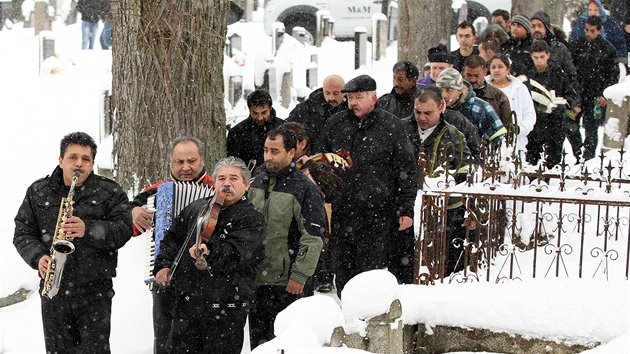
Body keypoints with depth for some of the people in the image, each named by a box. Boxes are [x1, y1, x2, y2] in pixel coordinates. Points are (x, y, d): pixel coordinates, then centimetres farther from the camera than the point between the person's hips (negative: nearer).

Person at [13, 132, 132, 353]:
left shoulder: (110, 192, 2)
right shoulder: (38, 192, 9)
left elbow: (124, 230, -9)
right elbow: (22, 233, 7)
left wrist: (88, 229, -24)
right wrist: (38, 257, -12)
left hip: (95, 293, -2)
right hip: (53, 290, 2)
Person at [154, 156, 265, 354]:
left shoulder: (252, 219, -7)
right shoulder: (196, 208, 11)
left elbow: (236, 254, -22)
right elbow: (173, 237, 19)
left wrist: (210, 251, -36)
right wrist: (164, 265, 4)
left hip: (225, 310, -5)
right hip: (186, 303, 5)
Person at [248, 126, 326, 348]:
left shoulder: (304, 189, -10)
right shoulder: (257, 184, 12)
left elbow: (313, 238, -13)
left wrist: (300, 275, -17)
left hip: (285, 282, -7)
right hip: (254, 278, 7)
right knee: (257, 338, 13)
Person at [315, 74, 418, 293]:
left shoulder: (392, 127, 0)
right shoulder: (335, 125, 9)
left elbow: (407, 171, 1)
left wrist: (406, 210, -4)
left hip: (376, 216, -4)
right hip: (340, 212, 4)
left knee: (370, 269, -2)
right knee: (342, 270, 9)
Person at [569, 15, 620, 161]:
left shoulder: (608, 49, 2)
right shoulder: (576, 44, 4)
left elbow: (613, 74, 4)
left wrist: (605, 95, -5)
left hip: (595, 96, -2)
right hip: (575, 94, 2)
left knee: (591, 128, 1)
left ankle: (588, 157, 8)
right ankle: (578, 154, 16)